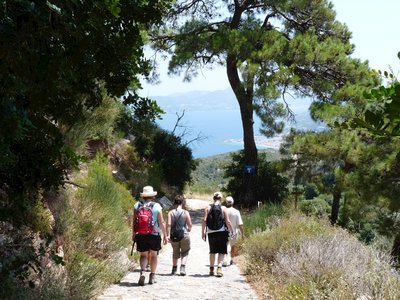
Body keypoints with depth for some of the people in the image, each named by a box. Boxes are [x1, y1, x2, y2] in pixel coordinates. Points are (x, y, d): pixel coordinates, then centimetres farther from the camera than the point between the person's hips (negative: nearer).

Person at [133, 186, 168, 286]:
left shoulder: (137, 205, -1)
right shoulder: (157, 206, -6)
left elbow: (134, 221, 2)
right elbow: (161, 223, -6)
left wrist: (133, 234, 12)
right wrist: (165, 235, 2)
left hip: (141, 235, 1)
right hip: (154, 235, -1)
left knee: (143, 255, 9)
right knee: (153, 255, 15)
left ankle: (142, 272, -15)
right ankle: (152, 276, 18)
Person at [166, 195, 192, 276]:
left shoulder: (171, 212, -2)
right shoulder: (185, 212, -5)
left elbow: (168, 224, -12)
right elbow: (190, 225, -6)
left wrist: (168, 235, -12)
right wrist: (188, 229, 15)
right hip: (184, 235, -2)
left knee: (175, 252, 21)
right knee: (184, 253, 11)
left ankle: (174, 269, 26)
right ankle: (182, 268, -6)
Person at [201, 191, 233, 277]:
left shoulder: (208, 208, 2)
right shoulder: (223, 208, -2)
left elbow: (204, 220, -4)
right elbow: (227, 221, -5)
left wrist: (203, 232, 2)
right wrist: (232, 231, 6)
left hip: (211, 233, 2)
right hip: (221, 232, -2)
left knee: (212, 252, 17)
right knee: (221, 251, 6)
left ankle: (211, 269, 24)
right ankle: (219, 267, -13)